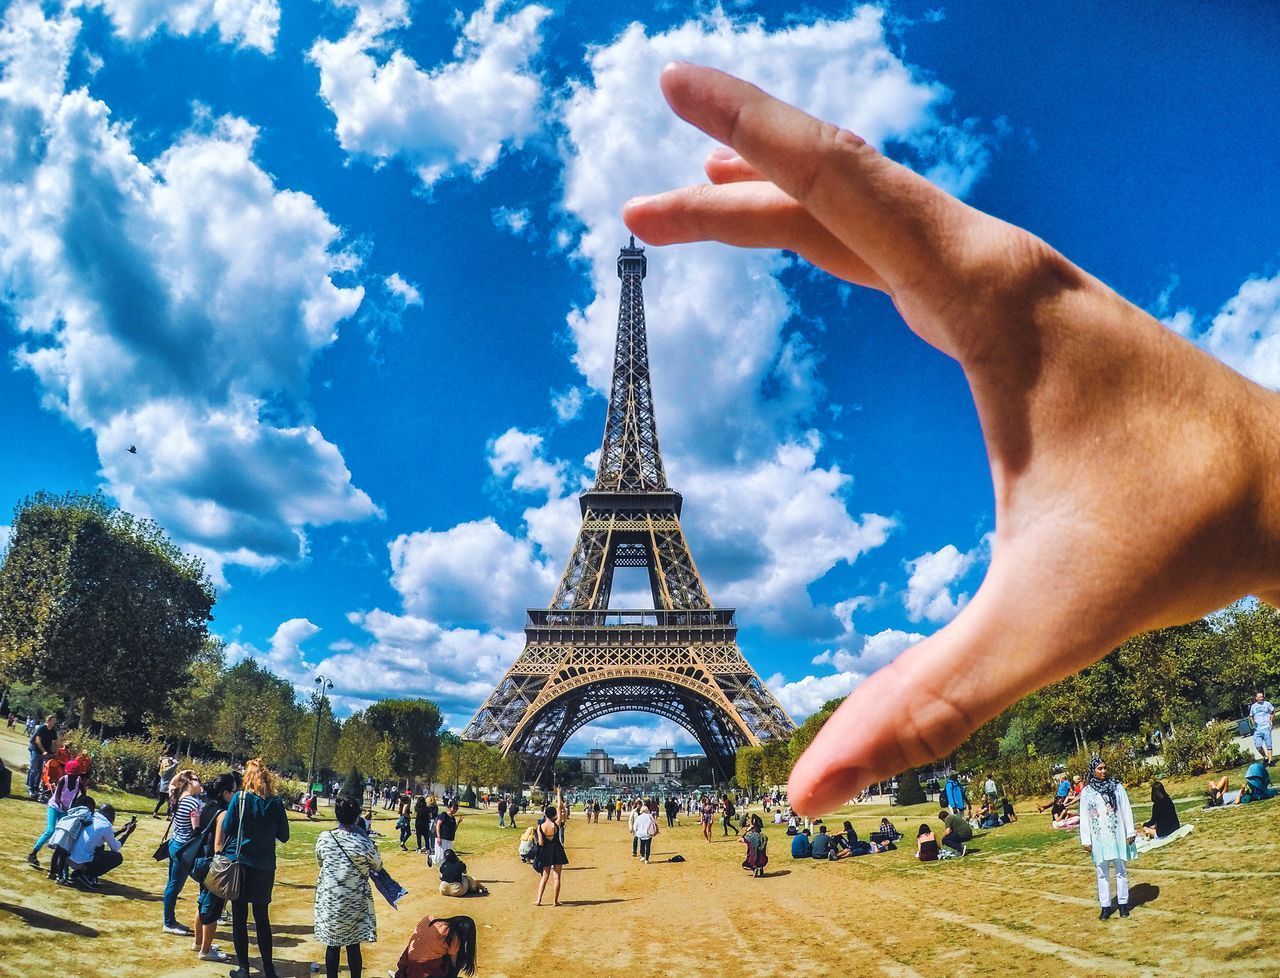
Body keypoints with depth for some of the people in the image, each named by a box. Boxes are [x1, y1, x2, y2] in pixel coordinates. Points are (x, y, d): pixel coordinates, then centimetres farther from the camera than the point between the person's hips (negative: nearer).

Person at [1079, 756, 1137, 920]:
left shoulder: (1116, 786, -1)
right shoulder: (1086, 792, -1)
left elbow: (1126, 810, 2)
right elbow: (1084, 817, 0)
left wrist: (1130, 832, -1)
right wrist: (1086, 840, -2)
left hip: (1117, 834, 0)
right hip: (1099, 837, 0)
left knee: (1121, 870, 8)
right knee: (1102, 873, 6)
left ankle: (1123, 903, 19)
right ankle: (1105, 906, 13)